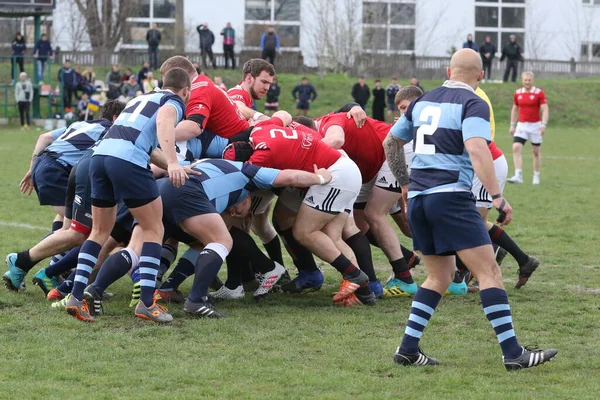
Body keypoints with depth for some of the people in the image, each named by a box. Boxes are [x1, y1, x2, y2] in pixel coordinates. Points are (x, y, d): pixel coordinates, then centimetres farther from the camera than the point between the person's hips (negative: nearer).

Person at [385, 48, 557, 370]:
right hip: (451, 197, -7)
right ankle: (512, 353, -12)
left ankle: (408, 349, 11)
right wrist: (498, 197, -21)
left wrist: (405, 185, 35)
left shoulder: (422, 102, 16)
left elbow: (390, 143, 25)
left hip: (417, 199, 7)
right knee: (489, 272, -6)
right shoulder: (473, 104, -5)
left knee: (440, 277, 18)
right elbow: (477, 150, -21)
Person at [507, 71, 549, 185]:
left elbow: (545, 110, -11)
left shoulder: (539, 93, -7)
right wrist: (512, 125, 13)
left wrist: (543, 124, -25)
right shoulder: (518, 93, 5)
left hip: (535, 125, -3)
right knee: (516, 148, -16)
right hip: (521, 125, 3)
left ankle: (536, 177, 20)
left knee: (536, 152, 7)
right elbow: (514, 109, 16)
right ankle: (518, 176, -19)